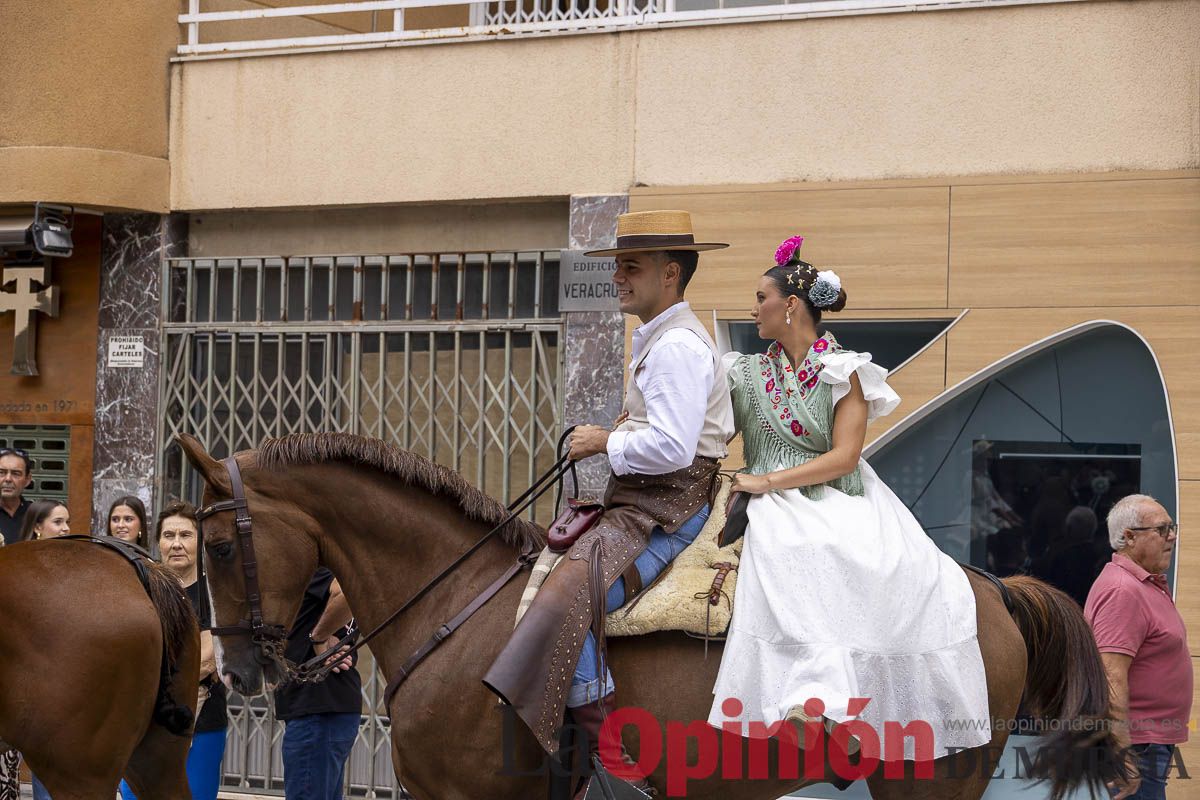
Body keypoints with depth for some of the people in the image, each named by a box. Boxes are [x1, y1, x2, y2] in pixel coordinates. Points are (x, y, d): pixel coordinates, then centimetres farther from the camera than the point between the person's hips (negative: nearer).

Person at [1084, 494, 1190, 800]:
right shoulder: (1123, 591, -19)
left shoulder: (1149, 585, 16)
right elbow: (1111, 676, -26)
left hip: (1152, 744, 11)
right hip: (1136, 748, -11)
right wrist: (1122, 757, -31)